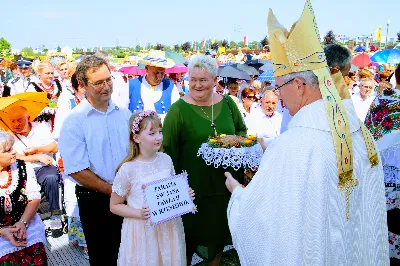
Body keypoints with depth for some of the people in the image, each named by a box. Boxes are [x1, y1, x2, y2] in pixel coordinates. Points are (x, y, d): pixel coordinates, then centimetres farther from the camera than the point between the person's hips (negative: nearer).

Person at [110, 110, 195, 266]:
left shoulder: (166, 160, -2)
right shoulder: (128, 169, -16)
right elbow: (114, 206, -7)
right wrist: (139, 214, -20)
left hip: (169, 226, 4)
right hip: (143, 229, -4)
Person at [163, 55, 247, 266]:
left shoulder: (227, 103, 2)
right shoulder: (178, 109, -10)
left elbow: (242, 130, 15)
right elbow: (168, 149, -9)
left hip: (223, 183, 4)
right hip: (193, 185, -4)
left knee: (219, 230, 19)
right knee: (190, 232, 10)